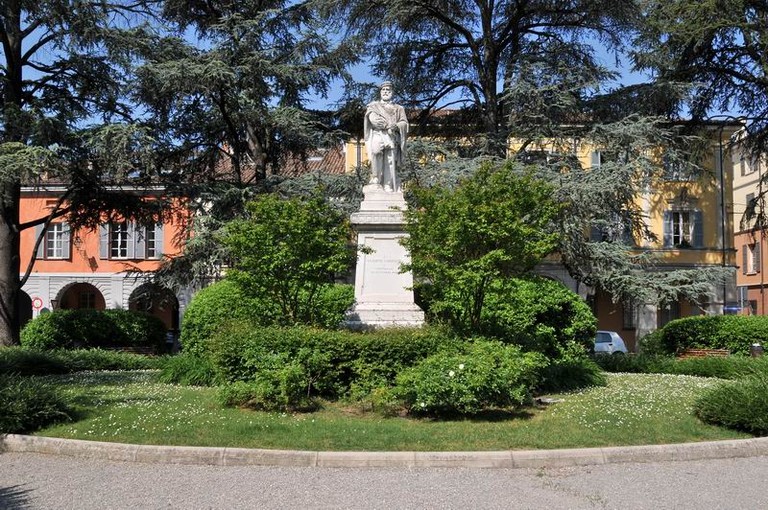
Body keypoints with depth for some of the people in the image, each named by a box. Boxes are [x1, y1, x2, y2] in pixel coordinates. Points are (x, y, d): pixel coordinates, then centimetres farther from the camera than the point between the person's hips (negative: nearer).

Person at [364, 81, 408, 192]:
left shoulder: (399, 109, 26)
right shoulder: (373, 106, 21)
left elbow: (404, 123, 11)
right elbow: (373, 119, 1)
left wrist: (396, 126, -11)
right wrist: (388, 126, -9)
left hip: (392, 138, 3)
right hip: (378, 135, -2)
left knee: (390, 161, -15)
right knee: (376, 150, -34)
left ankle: (388, 187, -20)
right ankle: (375, 179, -28)